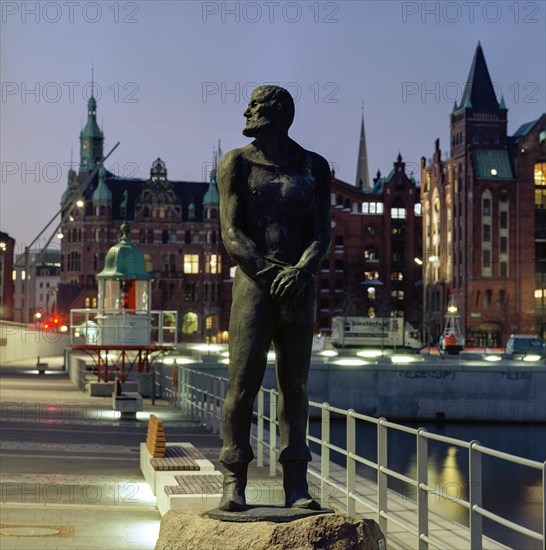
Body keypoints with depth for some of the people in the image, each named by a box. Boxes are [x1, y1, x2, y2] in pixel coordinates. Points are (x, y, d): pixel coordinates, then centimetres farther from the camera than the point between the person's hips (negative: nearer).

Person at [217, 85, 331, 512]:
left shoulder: (314, 167, 13)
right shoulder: (238, 163, 7)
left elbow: (322, 234, 4)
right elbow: (232, 234, -2)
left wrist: (300, 271, -15)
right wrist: (271, 273, -15)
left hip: (300, 287, 2)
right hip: (254, 284, -2)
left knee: (295, 385, 3)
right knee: (243, 382, -8)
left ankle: (296, 484, 5)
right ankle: (234, 483, -4)